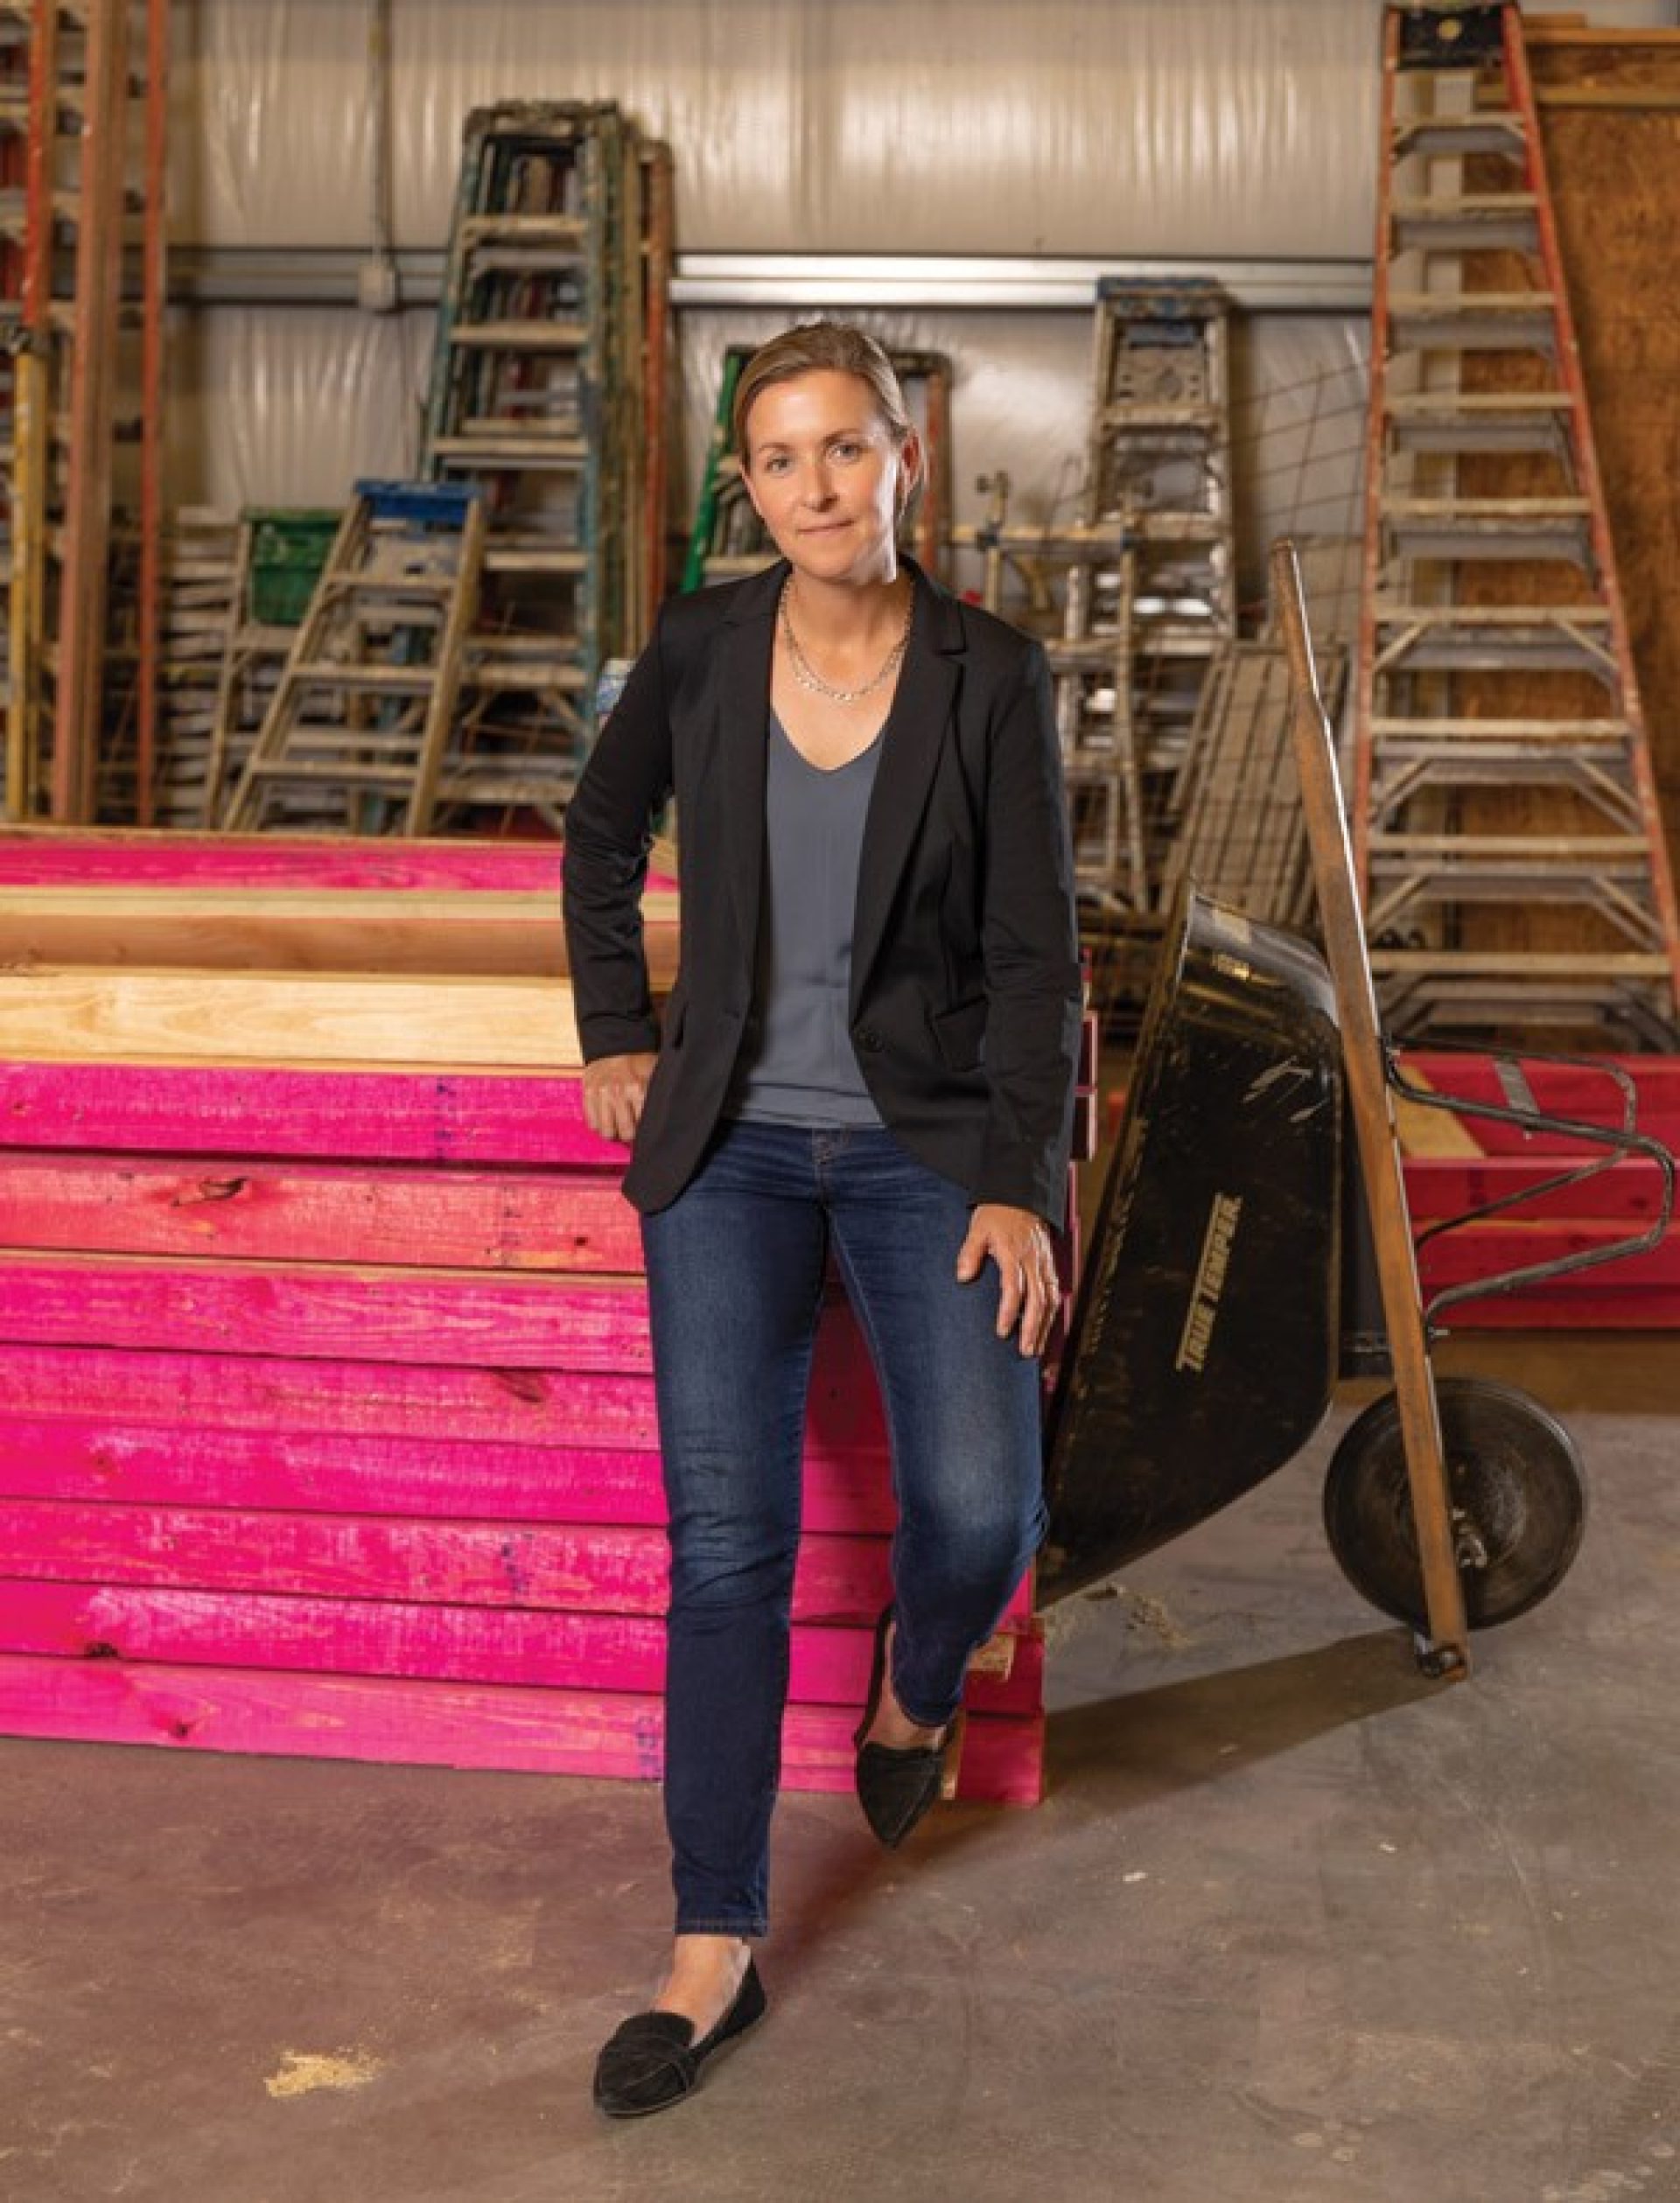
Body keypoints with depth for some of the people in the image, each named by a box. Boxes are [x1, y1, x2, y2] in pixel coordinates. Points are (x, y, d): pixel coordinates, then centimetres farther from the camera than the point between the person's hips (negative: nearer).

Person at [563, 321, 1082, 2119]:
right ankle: (714, 1951, 8)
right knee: (725, 1542, -3)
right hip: (732, 1146, 1)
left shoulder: (989, 678, -6)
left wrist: (1015, 1184, -11)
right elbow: (600, 843, 16)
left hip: (929, 1143, -1)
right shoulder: (701, 649, -1)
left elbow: (1033, 951, -5)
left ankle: (916, 1694, 25)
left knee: (979, 1512, -13)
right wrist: (615, 1034, 10)